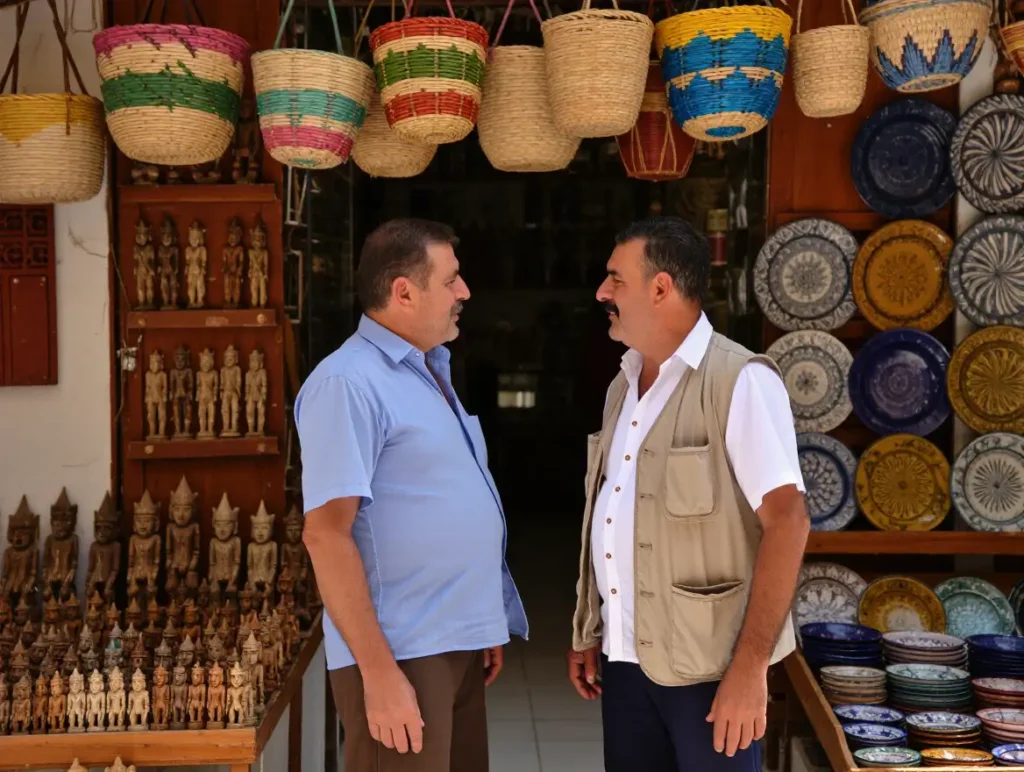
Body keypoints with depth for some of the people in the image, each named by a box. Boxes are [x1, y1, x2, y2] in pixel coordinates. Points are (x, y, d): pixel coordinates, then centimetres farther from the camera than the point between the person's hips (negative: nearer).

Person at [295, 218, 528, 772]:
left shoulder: (431, 371, 13)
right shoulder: (348, 382, -15)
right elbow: (326, 534, -20)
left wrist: (487, 625, 17)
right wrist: (378, 670, -23)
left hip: (459, 643, 9)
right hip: (401, 653, -9)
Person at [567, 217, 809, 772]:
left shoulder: (740, 381, -13)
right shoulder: (624, 384, 11)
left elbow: (786, 522, -18)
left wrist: (751, 665, -22)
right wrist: (590, 633, 13)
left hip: (705, 662, -7)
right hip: (624, 657, 7)